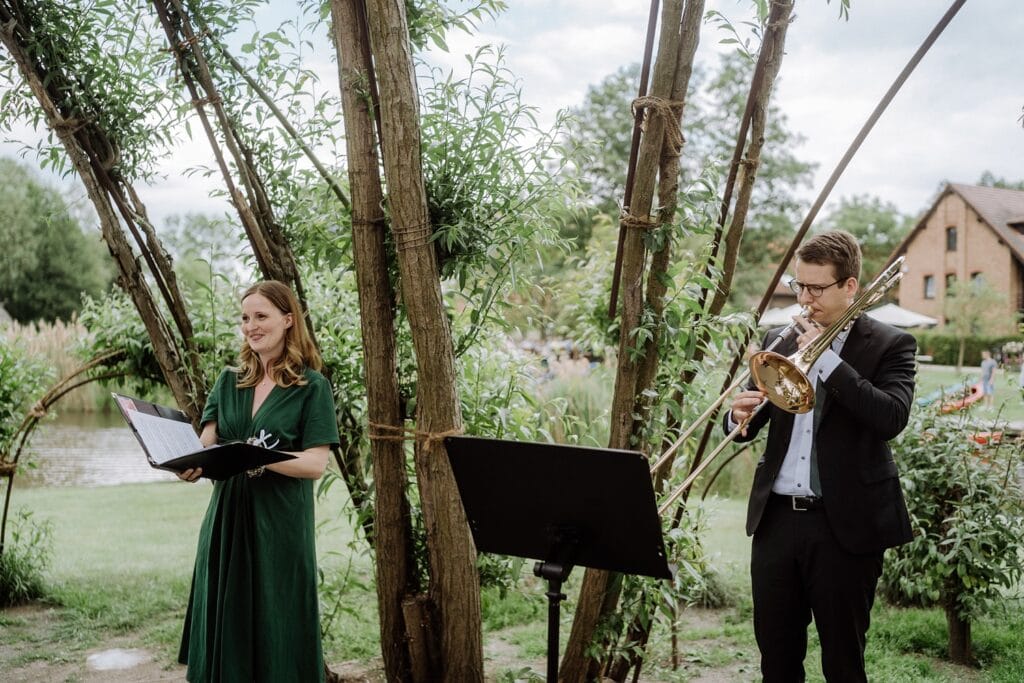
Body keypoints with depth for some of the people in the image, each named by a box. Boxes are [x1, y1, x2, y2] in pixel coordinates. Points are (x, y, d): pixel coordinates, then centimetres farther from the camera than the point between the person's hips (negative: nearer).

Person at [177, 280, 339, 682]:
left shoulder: (312, 387, -4)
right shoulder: (229, 382, 11)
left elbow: (316, 464, -12)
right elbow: (206, 444, 4)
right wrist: (192, 463, -20)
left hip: (280, 523, -4)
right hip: (226, 518, 5)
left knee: (277, 631, 2)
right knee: (224, 627, 9)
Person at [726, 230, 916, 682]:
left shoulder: (889, 345, -3)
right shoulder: (779, 341, 10)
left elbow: (891, 418, -19)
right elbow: (746, 426, 11)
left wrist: (827, 358, -18)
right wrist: (740, 417, -12)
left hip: (845, 523, -4)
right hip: (776, 518, 4)